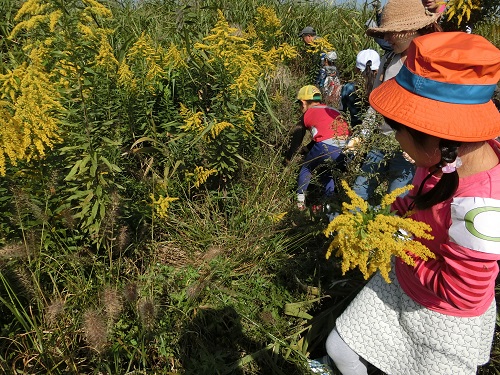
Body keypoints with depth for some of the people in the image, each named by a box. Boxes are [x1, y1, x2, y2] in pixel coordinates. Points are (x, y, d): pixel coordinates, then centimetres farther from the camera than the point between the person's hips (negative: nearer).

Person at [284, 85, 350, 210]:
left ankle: (300, 200, 23)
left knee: (306, 169, 22)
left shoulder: (308, 114, 16)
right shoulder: (332, 110, 31)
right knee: (326, 172, 31)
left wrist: (287, 159, 36)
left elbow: (296, 140, 23)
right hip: (347, 147, 5)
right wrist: (308, 148, 51)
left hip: (327, 147, -5)